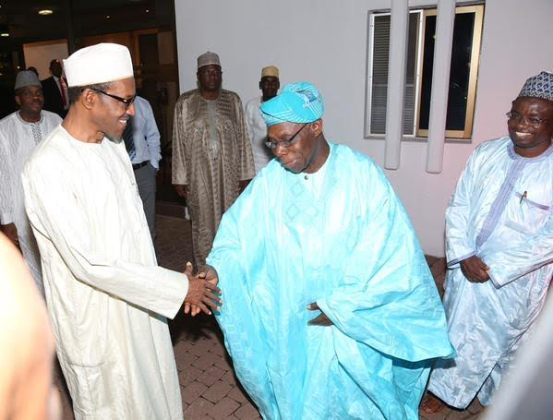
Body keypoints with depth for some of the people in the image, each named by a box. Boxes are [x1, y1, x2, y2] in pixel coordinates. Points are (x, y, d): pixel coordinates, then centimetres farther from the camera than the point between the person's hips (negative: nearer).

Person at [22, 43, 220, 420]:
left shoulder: (112, 144, 1)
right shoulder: (48, 168, -24)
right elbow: (87, 263, -26)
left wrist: (174, 283, 9)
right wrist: (177, 287, -22)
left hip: (138, 302, 6)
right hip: (96, 317, -6)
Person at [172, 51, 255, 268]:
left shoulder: (232, 100, 5)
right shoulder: (185, 103, 0)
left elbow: (243, 139, 4)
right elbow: (179, 142, 1)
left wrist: (245, 174, 1)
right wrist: (180, 178, -2)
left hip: (228, 173, 2)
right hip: (199, 175, -1)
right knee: (203, 222, 6)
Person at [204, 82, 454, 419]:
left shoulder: (362, 175, -17)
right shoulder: (271, 180, -8)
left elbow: (391, 254, -17)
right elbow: (239, 235, -8)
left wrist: (342, 306, -16)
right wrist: (216, 269, -27)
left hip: (351, 323, -2)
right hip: (288, 323, 3)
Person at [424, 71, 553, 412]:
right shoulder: (486, 153, -6)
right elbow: (458, 207, -3)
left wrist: (494, 268, -19)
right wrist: (463, 256, -13)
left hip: (515, 283, -3)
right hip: (467, 270, 4)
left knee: (505, 344, 19)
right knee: (457, 333, 21)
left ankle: (499, 402, 46)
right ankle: (447, 391, 47)